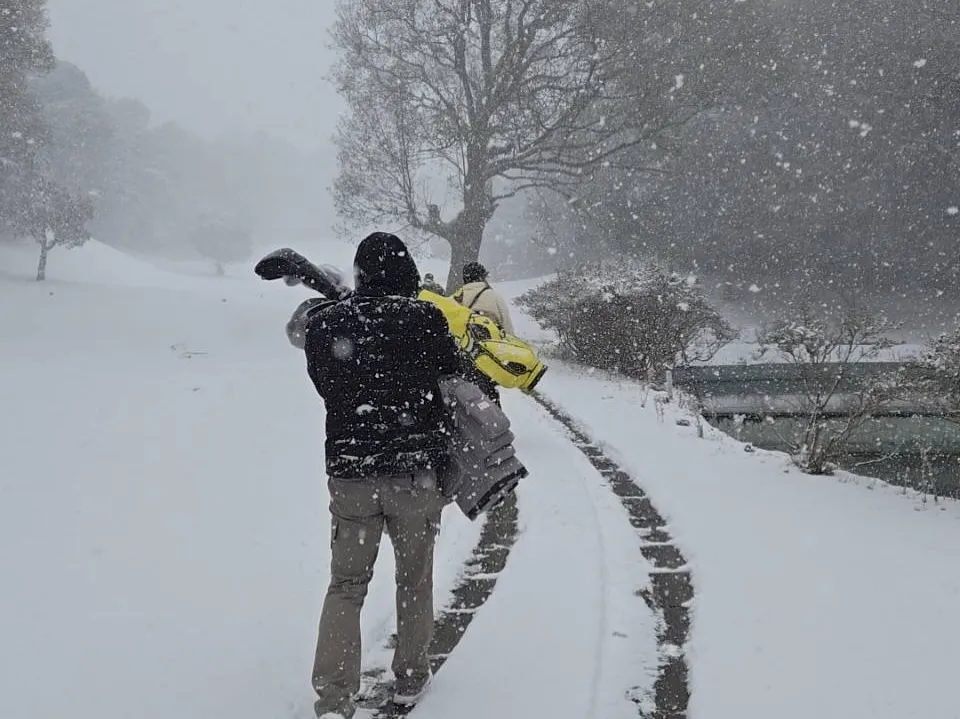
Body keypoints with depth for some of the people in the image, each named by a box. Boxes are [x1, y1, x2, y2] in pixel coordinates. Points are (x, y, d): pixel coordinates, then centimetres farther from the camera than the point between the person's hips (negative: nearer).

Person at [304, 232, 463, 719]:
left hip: (348, 474, 2)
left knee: (345, 585, 10)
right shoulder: (426, 319, -10)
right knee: (415, 579, 17)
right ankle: (410, 678, 30)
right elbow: (456, 377, -1)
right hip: (417, 472, -1)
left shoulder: (323, 326, -1)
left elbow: (326, 387, 10)